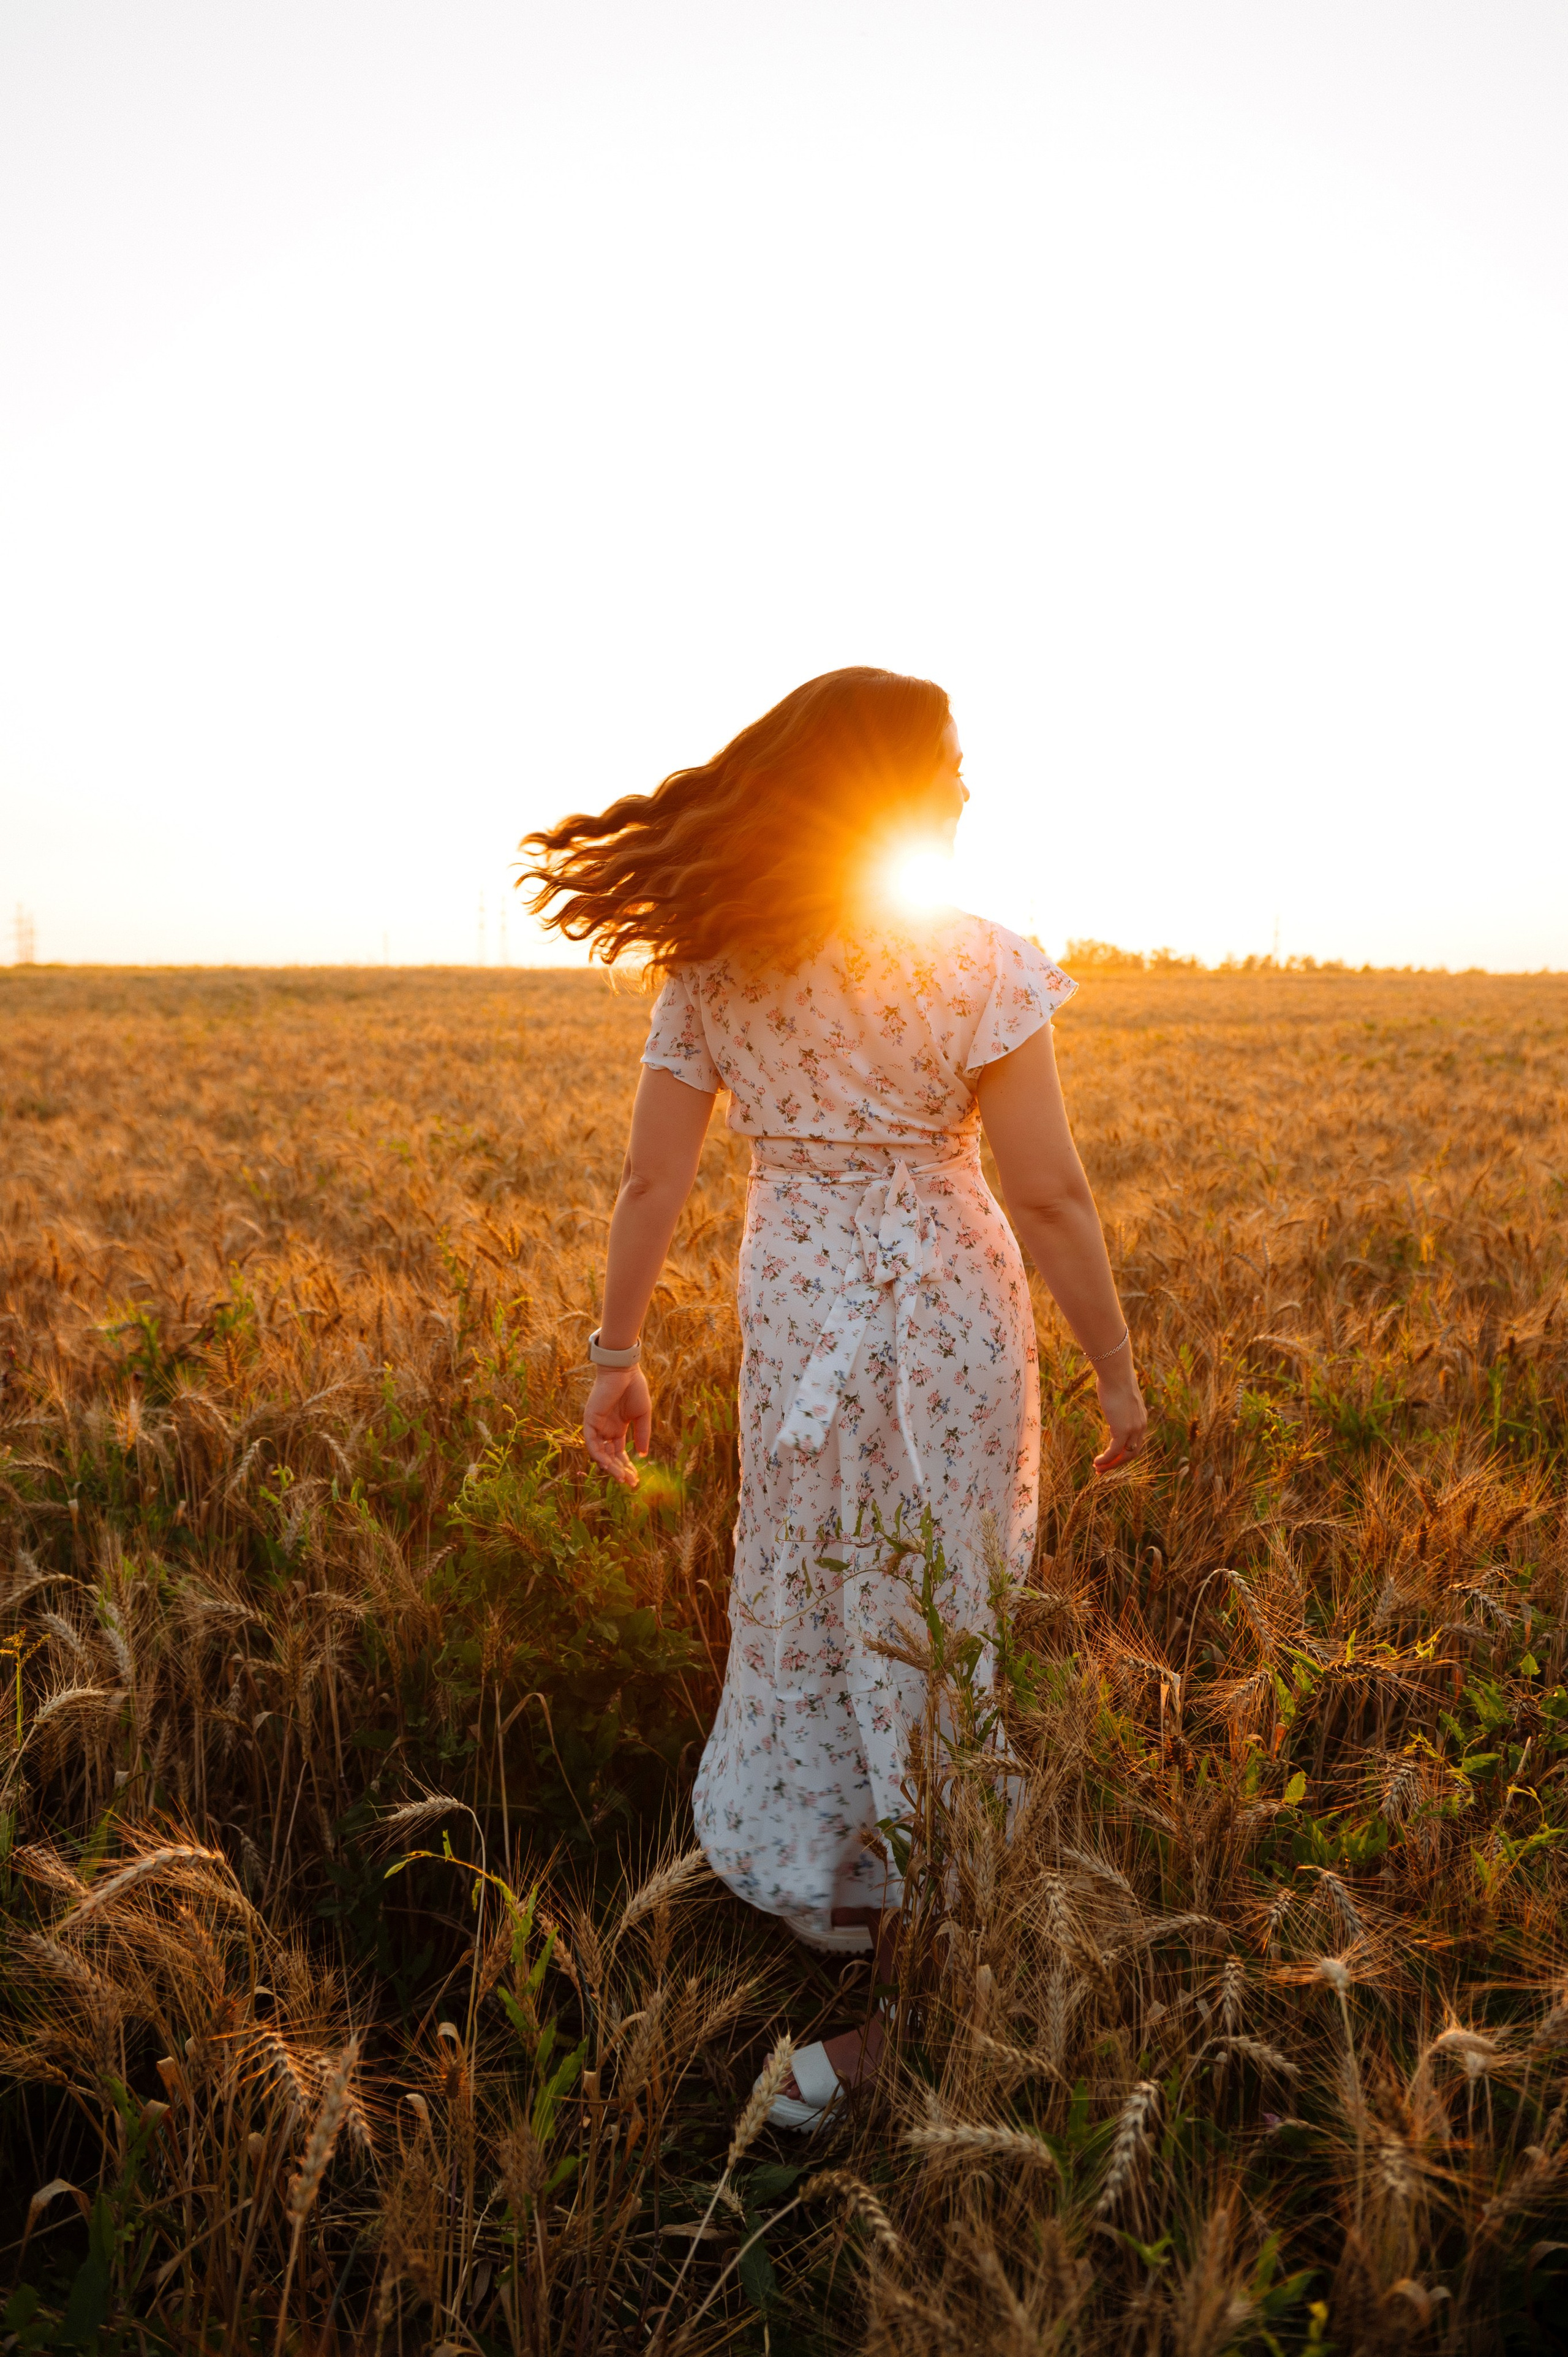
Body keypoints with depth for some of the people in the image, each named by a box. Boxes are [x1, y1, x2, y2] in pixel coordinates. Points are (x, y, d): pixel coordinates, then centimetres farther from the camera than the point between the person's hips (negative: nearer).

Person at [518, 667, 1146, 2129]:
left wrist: (617, 1351, 11)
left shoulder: (711, 967, -2)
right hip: (942, 1310, -3)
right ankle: (904, 2004, 24)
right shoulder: (979, 965, -13)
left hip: (790, 1307, 4)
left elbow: (651, 1182, 0)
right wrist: (1117, 1373, -3)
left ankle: (821, 1884, 42)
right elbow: (1048, 1198, -13)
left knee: (808, 1597, 22)